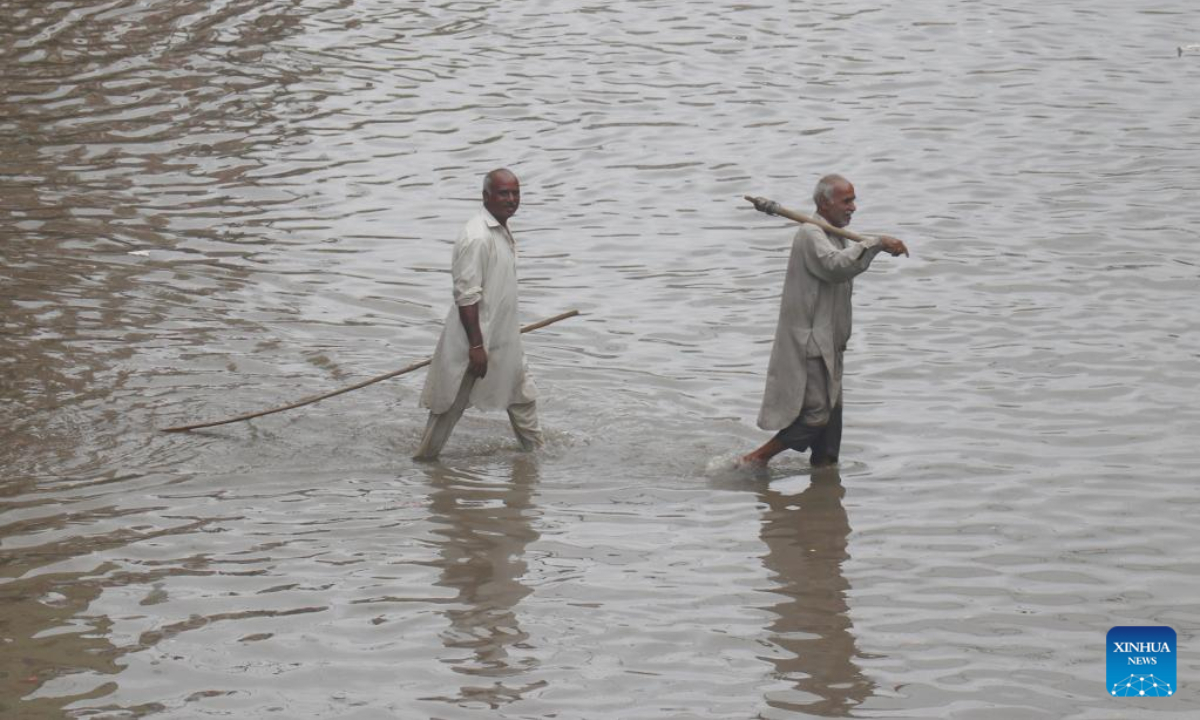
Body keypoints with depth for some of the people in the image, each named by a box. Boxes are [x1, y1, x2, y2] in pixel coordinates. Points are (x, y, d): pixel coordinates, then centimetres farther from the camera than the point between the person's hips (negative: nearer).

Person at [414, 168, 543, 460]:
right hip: (476, 338, -10)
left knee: (522, 395, 18)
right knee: (451, 404, 3)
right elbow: (466, 296, -25)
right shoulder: (476, 238, -23)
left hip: (504, 338, 10)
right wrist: (476, 345, -25)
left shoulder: (502, 231, 9)